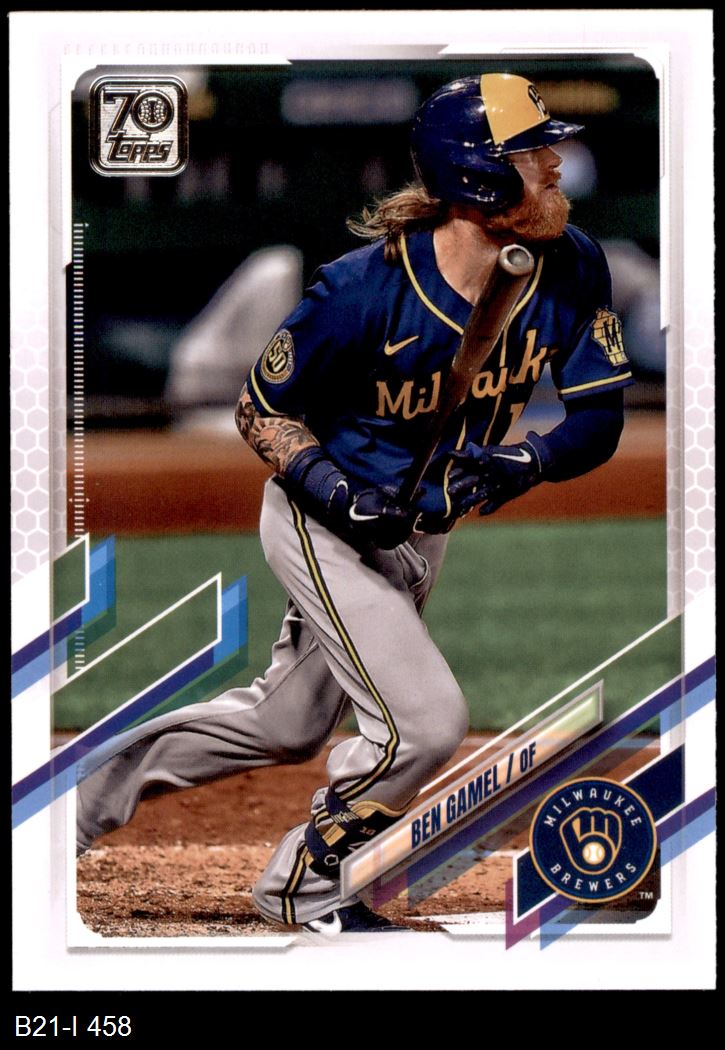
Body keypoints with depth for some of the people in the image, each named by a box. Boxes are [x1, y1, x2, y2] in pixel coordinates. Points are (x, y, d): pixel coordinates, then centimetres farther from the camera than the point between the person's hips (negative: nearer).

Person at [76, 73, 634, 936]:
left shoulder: (571, 268, -16)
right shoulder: (365, 289, -29)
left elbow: (599, 419, -9)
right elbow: (261, 410, -15)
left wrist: (517, 465, -28)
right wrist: (340, 493, -30)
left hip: (422, 530, 7)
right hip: (321, 524, -7)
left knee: (286, 726, 19)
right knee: (424, 721, -16)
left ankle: (96, 783, 38)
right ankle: (306, 884, 8)